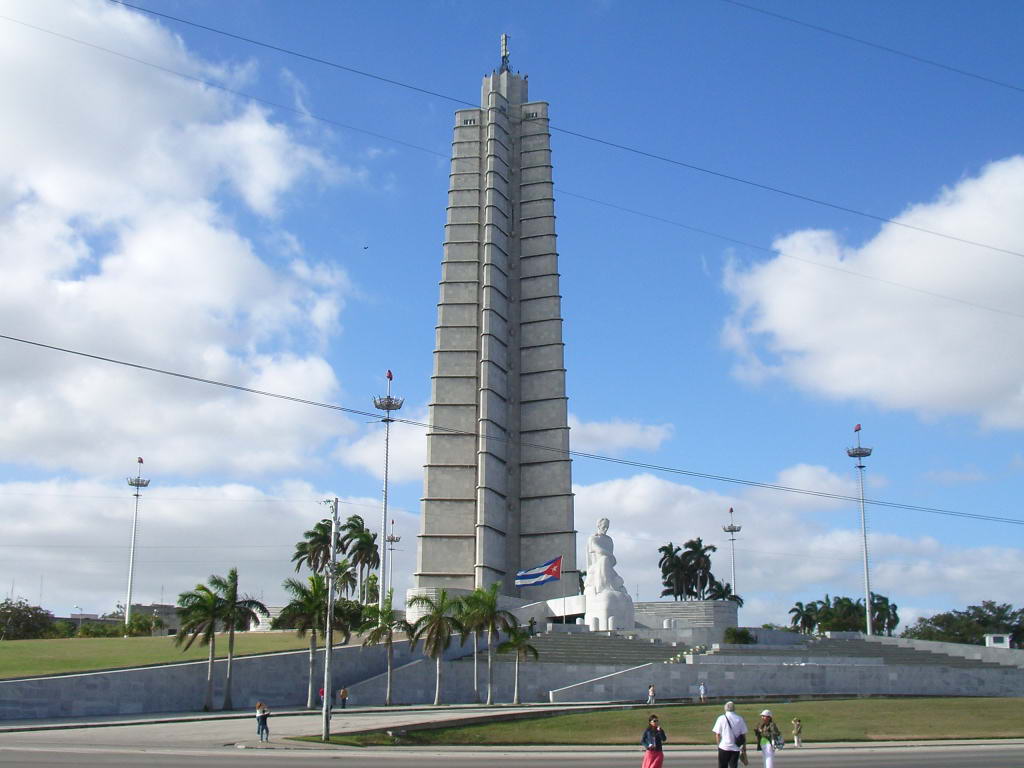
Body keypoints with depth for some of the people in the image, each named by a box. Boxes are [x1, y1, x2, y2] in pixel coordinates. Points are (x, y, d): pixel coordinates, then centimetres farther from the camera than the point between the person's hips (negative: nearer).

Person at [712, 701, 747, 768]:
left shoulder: (721, 718, -4)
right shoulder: (740, 719, 2)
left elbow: (717, 734, -4)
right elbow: (744, 734, 3)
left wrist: (718, 744, 10)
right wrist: (744, 748, 11)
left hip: (724, 747, -2)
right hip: (736, 748, 2)